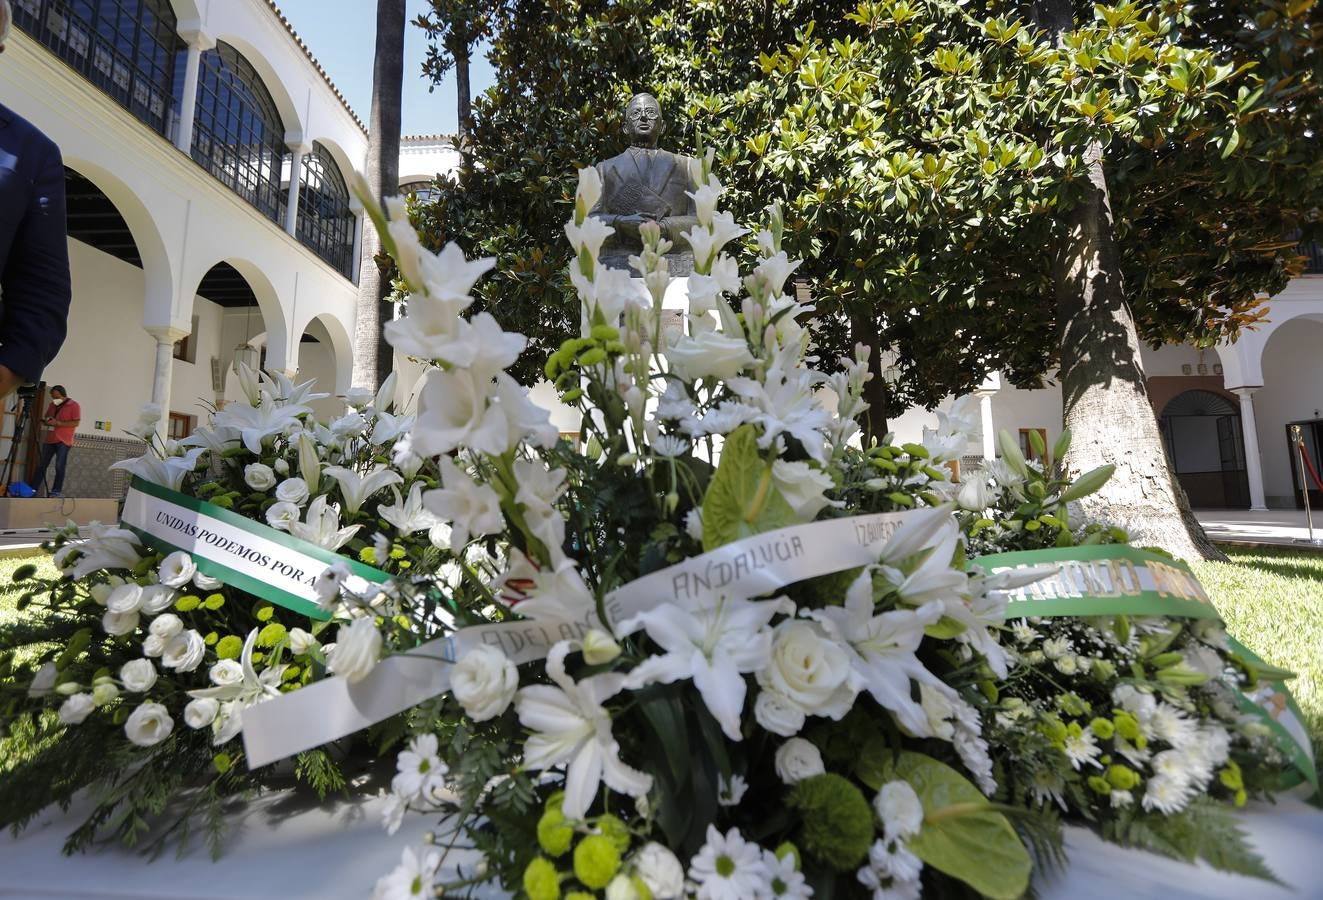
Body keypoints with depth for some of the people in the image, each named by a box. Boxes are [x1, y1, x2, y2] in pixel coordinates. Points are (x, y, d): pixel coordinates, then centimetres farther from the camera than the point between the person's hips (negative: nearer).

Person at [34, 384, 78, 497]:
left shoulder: (74, 405, -5)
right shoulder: (52, 405, 15)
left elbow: (76, 423, -11)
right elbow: (47, 418, 24)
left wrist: (58, 423, -19)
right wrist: (46, 422, 0)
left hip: (63, 441, -7)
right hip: (50, 439, 7)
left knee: (59, 467, -5)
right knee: (41, 465, 6)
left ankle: (57, 491, -1)